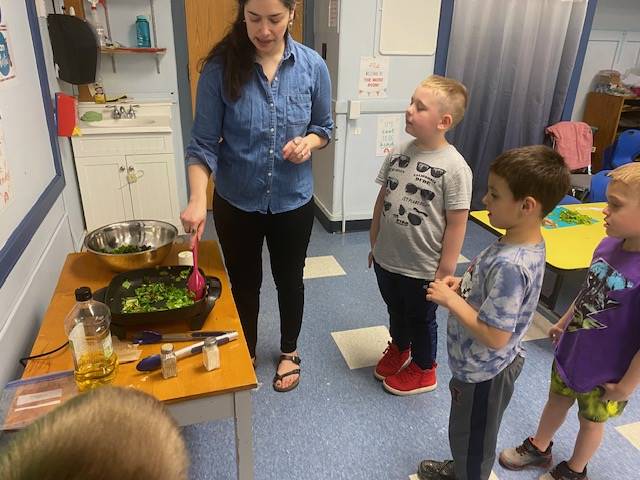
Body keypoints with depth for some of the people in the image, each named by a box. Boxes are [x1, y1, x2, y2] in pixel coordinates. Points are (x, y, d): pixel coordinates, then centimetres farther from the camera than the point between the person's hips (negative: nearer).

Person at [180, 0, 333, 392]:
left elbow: (324, 126, 5)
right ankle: (246, 355, 44)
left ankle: (289, 352, 45)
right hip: (236, 202, 0)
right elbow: (204, 142, -12)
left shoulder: (313, 66, -8)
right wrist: (197, 199, -26)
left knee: (289, 280, 18)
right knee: (244, 283, 17)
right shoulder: (220, 66, -13)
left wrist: (308, 141, -18)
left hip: (293, 201, 1)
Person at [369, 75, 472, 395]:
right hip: (386, 259, 6)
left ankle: (423, 369, 44)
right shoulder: (398, 153, -3)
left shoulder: (454, 168, -20)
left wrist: (445, 273, -13)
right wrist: (374, 244, 12)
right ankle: (398, 349, 56)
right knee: (395, 310, 27)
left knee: (421, 319, 18)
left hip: (422, 269, -5)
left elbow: (456, 224, -16)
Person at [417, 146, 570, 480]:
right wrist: (463, 285, -3)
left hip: (483, 371, -9)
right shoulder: (528, 242, -6)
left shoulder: (510, 264, -35)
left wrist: (450, 299, -23)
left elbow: (494, 336, -32)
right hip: (479, 364, 9)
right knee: (468, 432, 32)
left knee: (472, 438, 19)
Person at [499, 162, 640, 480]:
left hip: (605, 371, -6)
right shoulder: (609, 245, -13)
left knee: (591, 420, 21)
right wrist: (564, 322, 15)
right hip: (570, 350, 6)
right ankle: (538, 449, 52)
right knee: (557, 401, 26)